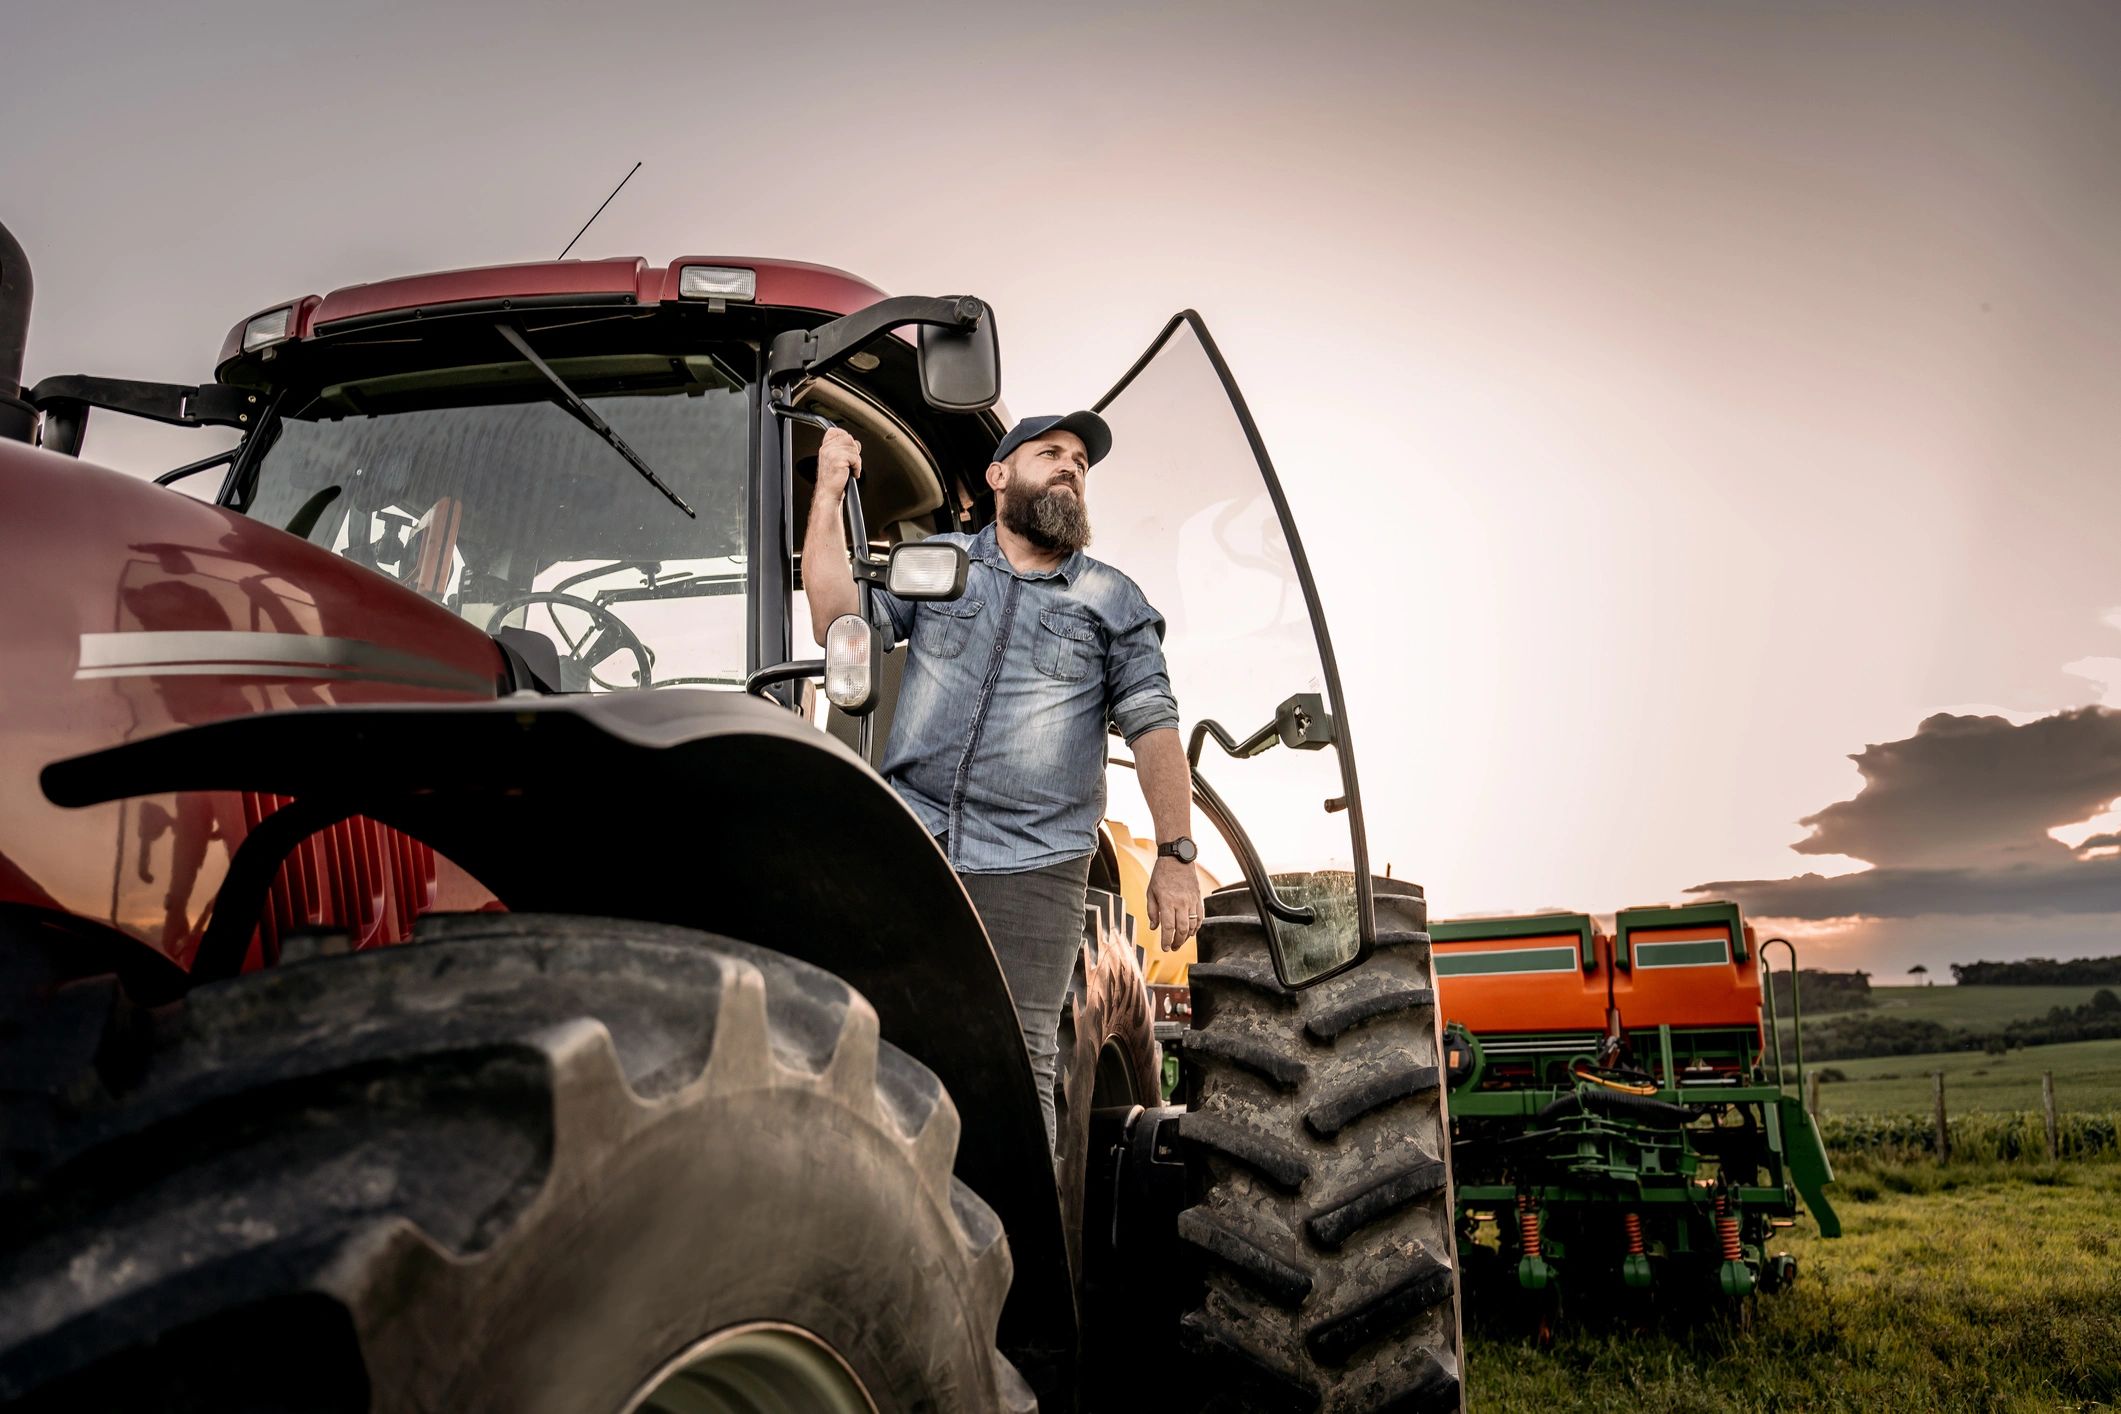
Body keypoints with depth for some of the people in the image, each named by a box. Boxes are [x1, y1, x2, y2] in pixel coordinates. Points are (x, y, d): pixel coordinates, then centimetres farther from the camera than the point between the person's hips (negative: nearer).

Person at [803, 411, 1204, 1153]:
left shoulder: (1114, 603, 13)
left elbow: (1153, 727, 6)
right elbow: (839, 623, 4)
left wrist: (1175, 854, -4)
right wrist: (830, 492, -1)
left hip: (1034, 869, -1)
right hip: (906, 844, 1)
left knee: (1019, 1060, -5)